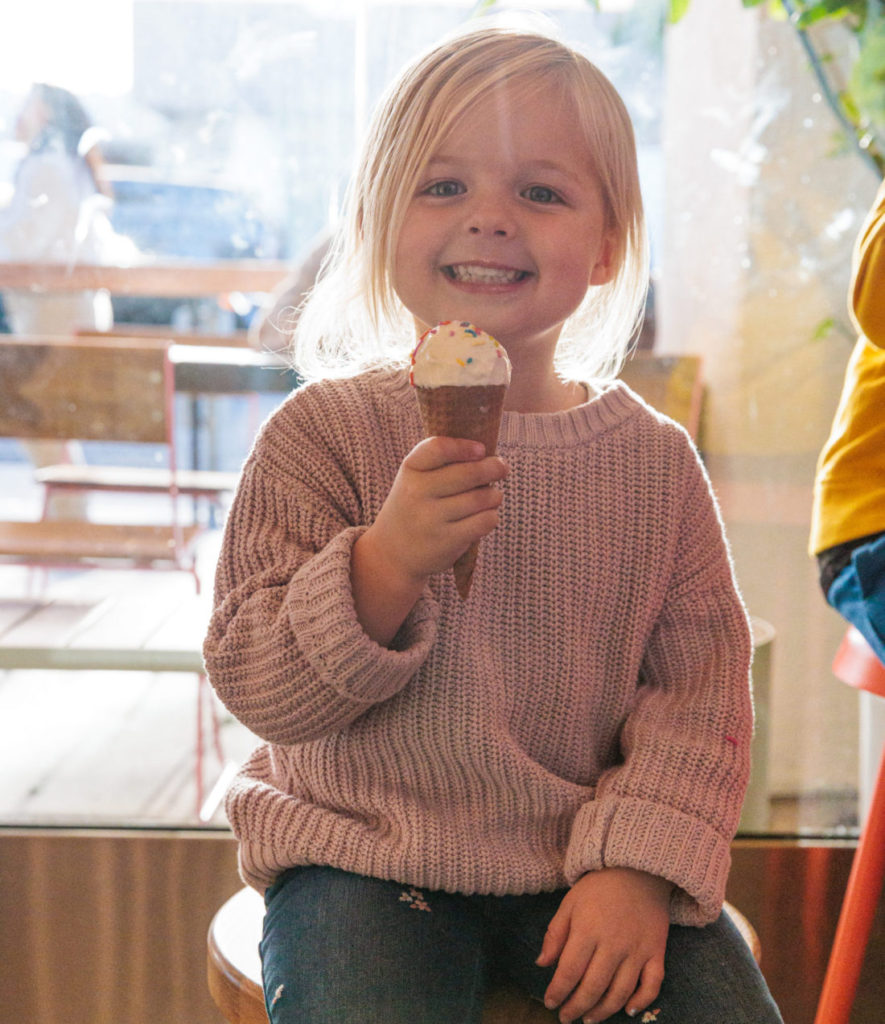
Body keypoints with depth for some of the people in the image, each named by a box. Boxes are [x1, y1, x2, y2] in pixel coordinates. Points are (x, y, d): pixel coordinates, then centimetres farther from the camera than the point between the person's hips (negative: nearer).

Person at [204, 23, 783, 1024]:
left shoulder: (653, 460, 0)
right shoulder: (323, 433, -7)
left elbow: (699, 686, 1)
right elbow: (256, 687, -10)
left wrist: (639, 864, -11)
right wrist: (387, 562, -25)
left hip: (587, 857, 3)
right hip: (364, 854, -2)